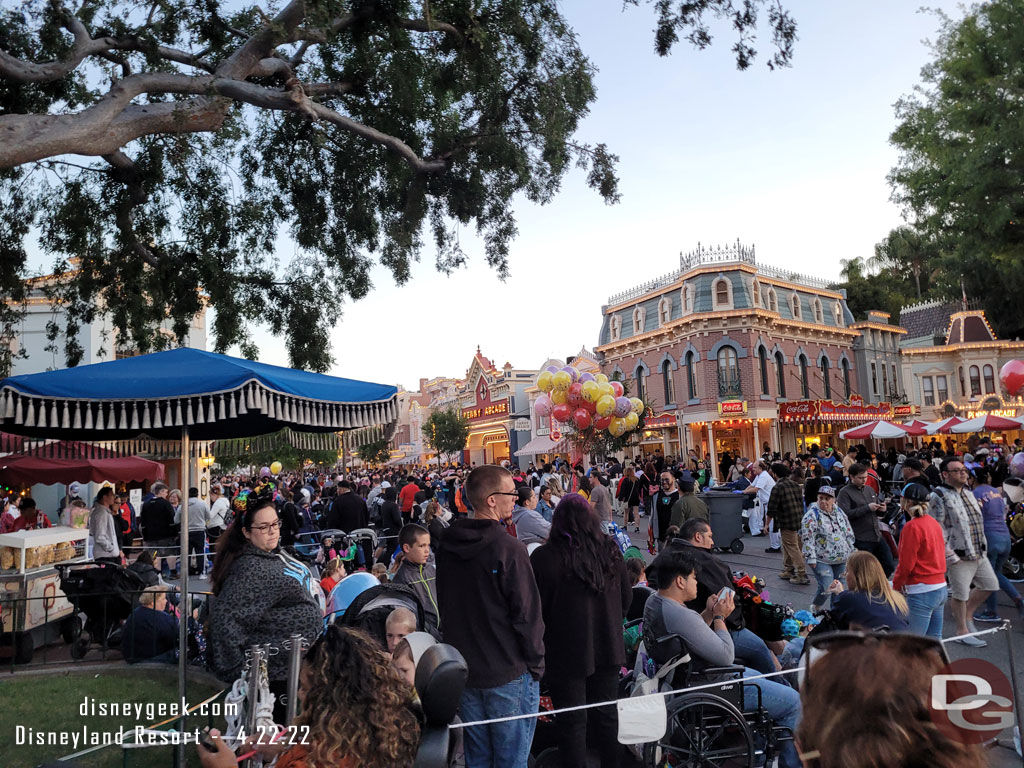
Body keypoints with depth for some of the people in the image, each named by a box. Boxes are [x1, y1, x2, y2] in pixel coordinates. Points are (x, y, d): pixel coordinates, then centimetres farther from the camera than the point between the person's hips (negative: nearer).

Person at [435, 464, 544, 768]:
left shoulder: (447, 545, 2)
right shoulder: (509, 549, -21)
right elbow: (527, 614, -18)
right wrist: (536, 666, -4)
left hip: (464, 671, 7)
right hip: (508, 674, -6)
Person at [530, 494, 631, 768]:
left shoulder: (545, 557, -18)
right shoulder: (610, 551, -4)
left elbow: (537, 609, -12)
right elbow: (626, 598, 8)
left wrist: (537, 647, 5)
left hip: (567, 652, -4)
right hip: (608, 648, 4)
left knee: (572, 722, 8)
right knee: (607, 715, 19)